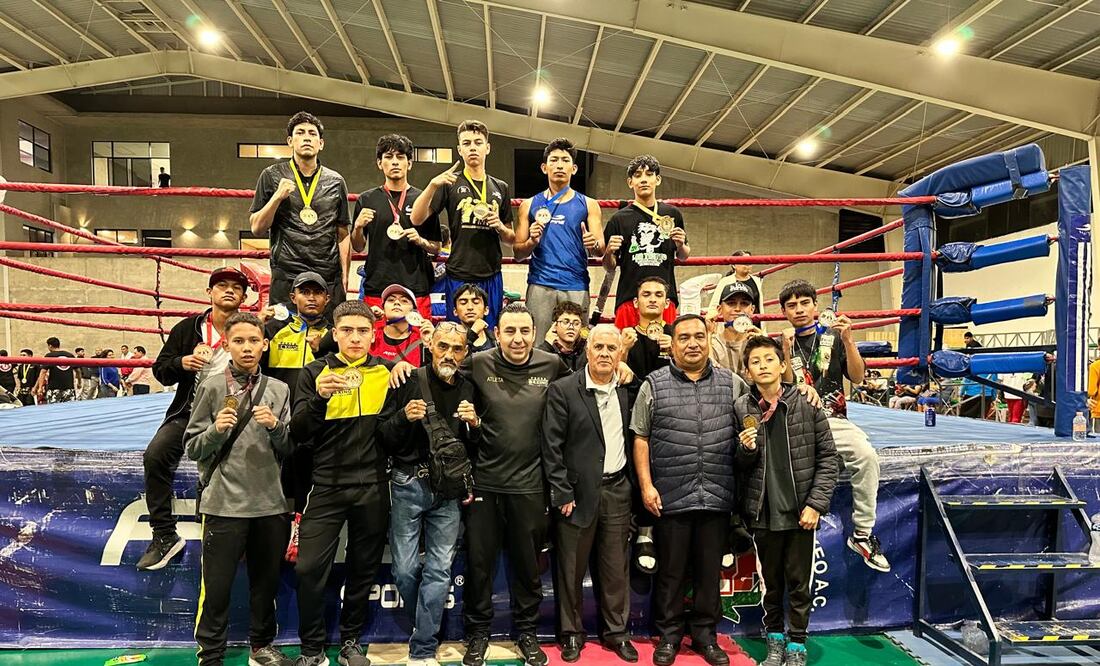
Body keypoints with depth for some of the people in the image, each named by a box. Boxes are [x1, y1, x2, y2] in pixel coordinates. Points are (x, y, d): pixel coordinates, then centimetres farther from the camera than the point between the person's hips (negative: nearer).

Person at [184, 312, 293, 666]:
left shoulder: (279, 390, 6)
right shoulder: (211, 387, 0)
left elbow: (288, 450, 6)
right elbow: (193, 448, 1)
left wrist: (276, 426, -13)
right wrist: (216, 430, -18)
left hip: (270, 503, 3)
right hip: (224, 503, -3)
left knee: (266, 581, 15)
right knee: (216, 586, 5)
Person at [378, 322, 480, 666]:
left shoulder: (468, 390, 6)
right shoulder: (409, 381, -3)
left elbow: (475, 447, 9)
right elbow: (384, 437, -3)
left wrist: (474, 424, -10)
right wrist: (404, 417, -21)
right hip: (409, 485, -2)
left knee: (439, 570, 1)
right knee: (404, 569, 4)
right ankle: (425, 626, 32)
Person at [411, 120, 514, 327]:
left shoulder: (501, 188, 12)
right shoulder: (450, 184, 2)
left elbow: (511, 239, 18)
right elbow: (416, 219, -8)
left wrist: (500, 227, -4)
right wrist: (433, 185, -20)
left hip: (491, 277, 3)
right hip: (459, 277, -3)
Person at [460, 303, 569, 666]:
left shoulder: (552, 365, -2)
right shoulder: (478, 363, -6)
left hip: (529, 483, 1)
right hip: (485, 480, 0)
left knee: (527, 562, 14)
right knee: (479, 560, 10)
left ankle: (526, 631, 35)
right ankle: (478, 632, 32)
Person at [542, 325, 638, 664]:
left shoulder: (626, 391, 6)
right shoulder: (563, 390, -9)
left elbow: (631, 438, 13)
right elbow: (552, 447, -10)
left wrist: (633, 485, 6)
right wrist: (562, 494, -12)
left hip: (617, 490, 4)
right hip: (578, 492, -4)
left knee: (616, 568, 12)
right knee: (572, 568, 8)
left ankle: (616, 631, 28)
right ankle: (571, 632, 25)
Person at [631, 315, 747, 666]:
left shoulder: (732, 383, 6)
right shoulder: (653, 385, 1)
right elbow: (640, 439, 1)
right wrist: (646, 485, -5)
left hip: (717, 498, 2)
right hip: (671, 497, -2)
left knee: (710, 571, 13)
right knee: (670, 571, 10)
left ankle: (705, 634, 30)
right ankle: (668, 635, 26)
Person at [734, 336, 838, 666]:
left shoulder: (807, 404, -5)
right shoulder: (741, 409, -1)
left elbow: (828, 457, -4)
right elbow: (739, 465, 6)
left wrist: (816, 504, -10)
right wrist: (746, 449, -16)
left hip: (800, 511, -1)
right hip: (763, 512, 2)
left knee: (799, 583, 9)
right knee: (771, 583, 15)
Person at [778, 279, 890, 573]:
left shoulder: (833, 338, 13)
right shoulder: (780, 345, 11)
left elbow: (857, 377, 4)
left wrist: (847, 340, -9)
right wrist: (787, 351, -12)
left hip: (833, 419, 1)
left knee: (866, 454, -28)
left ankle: (862, 533, -15)